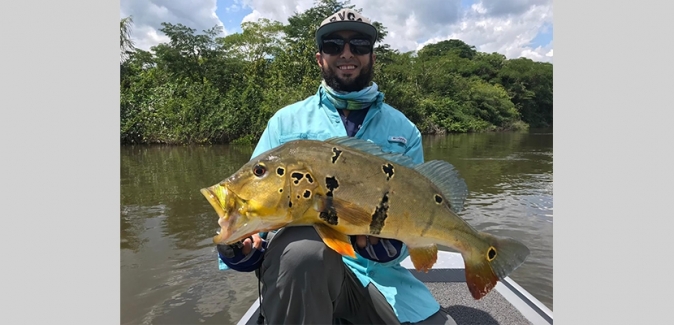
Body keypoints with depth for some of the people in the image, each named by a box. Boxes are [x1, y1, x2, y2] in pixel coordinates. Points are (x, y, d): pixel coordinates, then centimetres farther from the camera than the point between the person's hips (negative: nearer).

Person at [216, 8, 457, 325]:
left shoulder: (404, 130, 8)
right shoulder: (286, 121, 5)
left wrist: (388, 244, -19)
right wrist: (238, 243, -16)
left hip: (375, 270, 3)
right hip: (296, 256, -2)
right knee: (303, 247, -35)